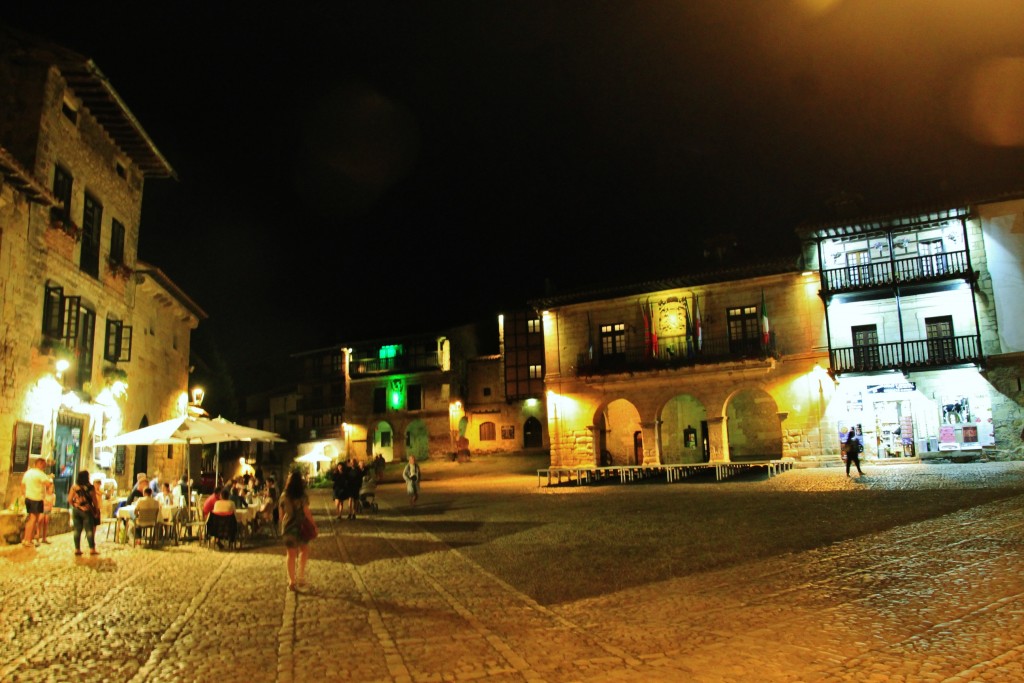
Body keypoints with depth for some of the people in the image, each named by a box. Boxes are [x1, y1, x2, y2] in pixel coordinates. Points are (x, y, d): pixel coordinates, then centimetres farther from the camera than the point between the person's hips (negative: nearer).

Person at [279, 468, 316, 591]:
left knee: (291, 554, 12)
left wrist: (282, 525, 18)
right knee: (304, 550, 19)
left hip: (288, 527, 3)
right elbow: (307, 513, -13)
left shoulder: (283, 496, -2)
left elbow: (281, 513, 4)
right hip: (300, 527, -3)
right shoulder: (303, 496, -13)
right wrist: (314, 524, -2)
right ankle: (301, 575, 10)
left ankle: (292, 581, 16)